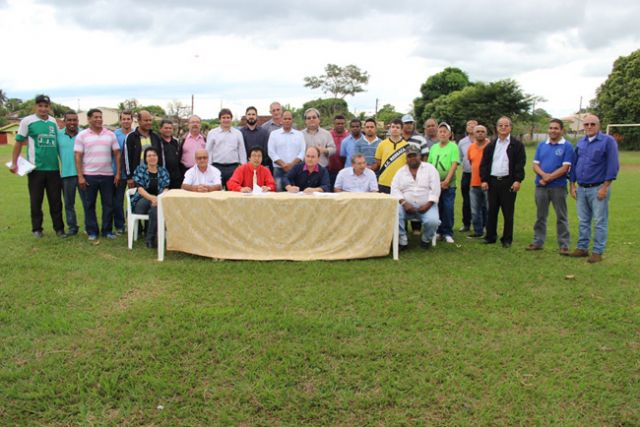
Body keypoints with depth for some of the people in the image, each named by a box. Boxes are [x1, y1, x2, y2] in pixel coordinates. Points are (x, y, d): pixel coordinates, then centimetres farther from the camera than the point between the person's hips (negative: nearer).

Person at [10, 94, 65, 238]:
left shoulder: (54, 122, 7)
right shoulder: (27, 121, -3)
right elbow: (19, 143, 0)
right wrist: (14, 163, -6)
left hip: (53, 168, 3)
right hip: (36, 168, -3)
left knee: (56, 200, 8)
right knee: (36, 200, 7)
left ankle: (59, 228, 16)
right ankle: (37, 229, 18)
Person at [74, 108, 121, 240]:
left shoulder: (110, 135, 7)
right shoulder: (82, 135, 1)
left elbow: (117, 154, 7)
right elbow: (78, 157, -2)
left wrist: (118, 173, 0)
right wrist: (80, 176, -8)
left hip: (108, 175, 2)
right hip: (89, 175, -2)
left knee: (108, 204, 5)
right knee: (89, 204, 4)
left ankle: (107, 230, 15)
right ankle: (92, 231, 13)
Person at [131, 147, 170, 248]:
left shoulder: (163, 171, 11)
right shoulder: (140, 169, 5)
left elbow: (165, 188, 1)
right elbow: (140, 188, -6)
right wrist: (151, 197, -25)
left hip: (158, 202, 1)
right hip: (142, 201, -1)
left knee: (155, 207, -34)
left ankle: (150, 238, -24)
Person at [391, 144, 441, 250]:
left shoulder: (430, 168, 6)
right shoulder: (401, 171, 11)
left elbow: (435, 189, -2)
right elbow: (395, 189, 0)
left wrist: (428, 204, -15)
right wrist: (404, 203, -16)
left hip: (426, 206, -1)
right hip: (406, 205, 1)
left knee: (432, 221, -30)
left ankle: (426, 240, 4)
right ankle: (402, 240, -12)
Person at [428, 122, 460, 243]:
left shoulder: (453, 147, -4)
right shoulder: (433, 147, 10)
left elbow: (454, 165, -11)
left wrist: (446, 181, -18)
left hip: (448, 184, -4)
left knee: (448, 209, -2)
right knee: (437, 208, 8)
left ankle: (448, 233, 7)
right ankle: (439, 231, 19)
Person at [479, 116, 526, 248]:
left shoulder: (517, 145, 1)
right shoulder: (491, 146, 13)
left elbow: (520, 164, -5)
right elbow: (484, 164, 9)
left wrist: (518, 180, -13)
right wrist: (484, 180, -1)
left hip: (509, 182, -3)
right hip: (493, 181, 4)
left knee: (508, 212, 2)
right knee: (492, 211, 8)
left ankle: (507, 239, 9)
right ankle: (490, 236, 17)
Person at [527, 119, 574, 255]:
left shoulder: (567, 146, -3)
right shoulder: (541, 145, 11)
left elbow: (565, 167, -11)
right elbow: (535, 165, 5)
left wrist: (548, 178, -13)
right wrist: (544, 175, -15)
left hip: (558, 186, -4)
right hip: (541, 186, 4)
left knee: (561, 217, 3)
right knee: (540, 216, 12)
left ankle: (564, 245, 9)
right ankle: (538, 241, 21)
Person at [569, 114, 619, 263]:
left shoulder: (608, 141, -6)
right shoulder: (580, 143, 12)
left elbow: (613, 165, -10)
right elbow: (575, 165, 16)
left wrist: (605, 187, -14)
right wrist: (573, 185, 10)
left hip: (598, 188, -6)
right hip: (581, 189, 6)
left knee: (600, 222, 0)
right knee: (583, 221, 12)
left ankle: (597, 252, 5)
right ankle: (582, 248, 21)